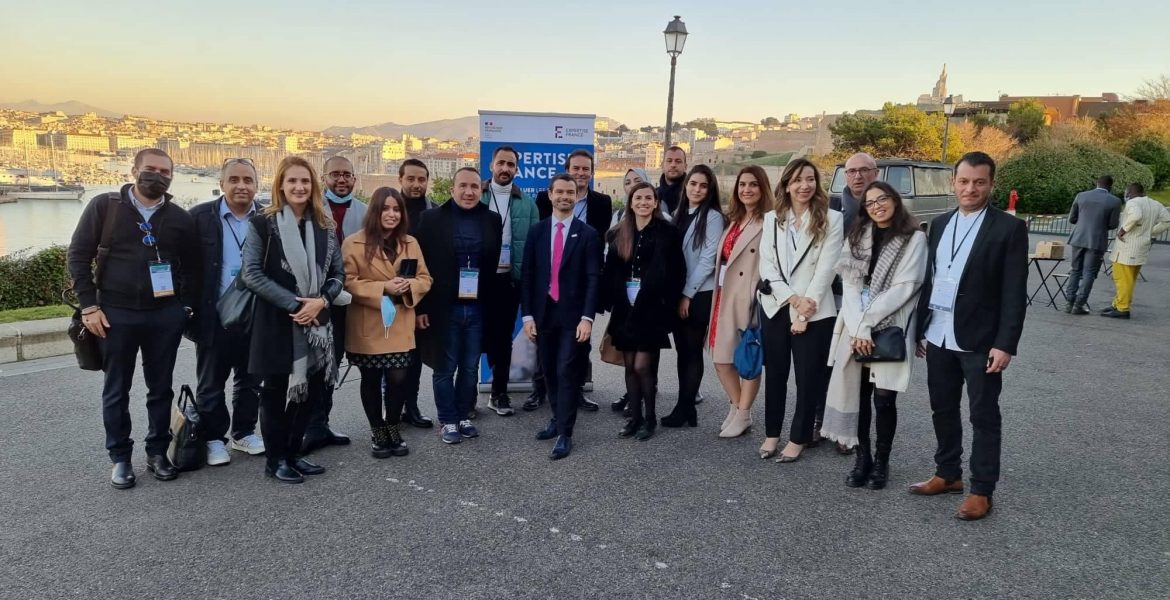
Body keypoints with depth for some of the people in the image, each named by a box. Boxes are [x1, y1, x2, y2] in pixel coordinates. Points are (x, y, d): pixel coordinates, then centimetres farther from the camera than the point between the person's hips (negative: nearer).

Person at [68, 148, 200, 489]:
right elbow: (79, 256, -1)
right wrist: (89, 306, -7)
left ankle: (157, 452, 23)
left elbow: (193, 267, 9)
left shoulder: (179, 218, 4)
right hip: (116, 313, -1)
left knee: (161, 388, 9)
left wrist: (188, 307, 1)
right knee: (116, 391, 8)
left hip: (165, 314, 2)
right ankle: (120, 458, 22)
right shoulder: (104, 207, -1)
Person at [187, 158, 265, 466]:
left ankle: (245, 433, 30)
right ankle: (213, 438, 25)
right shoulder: (200, 217, -5)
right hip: (215, 316, -2)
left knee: (250, 380, 14)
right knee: (211, 383, 10)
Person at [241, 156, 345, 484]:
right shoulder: (262, 223, -4)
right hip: (277, 321, -4)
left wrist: (321, 301, -11)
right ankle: (275, 459, 20)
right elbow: (251, 274, -10)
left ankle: (293, 452, 25)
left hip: (317, 321, 4)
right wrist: (293, 303, -17)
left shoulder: (324, 225, 9)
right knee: (277, 390, 5)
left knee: (313, 388, 8)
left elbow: (338, 274, 9)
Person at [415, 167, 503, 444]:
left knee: (470, 368, 12)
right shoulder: (432, 219, -2)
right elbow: (421, 265, -3)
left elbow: (497, 263, 6)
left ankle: (463, 416, 27)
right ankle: (448, 421, 21)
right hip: (444, 308, -2)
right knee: (445, 368, 7)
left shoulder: (492, 221, 4)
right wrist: (420, 307, -7)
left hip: (478, 308, 3)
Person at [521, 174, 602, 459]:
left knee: (567, 372, -5)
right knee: (550, 371, 13)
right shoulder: (536, 231, 7)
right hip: (543, 314, 3)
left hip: (573, 316, -3)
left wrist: (587, 317, -14)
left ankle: (564, 434, 1)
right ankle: (557, 419, 31)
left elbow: (593, 278, -6)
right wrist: (527, 315, -1)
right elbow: (527, 275, 5)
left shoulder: (587, 234, -1)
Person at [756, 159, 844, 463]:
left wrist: (806, 310, -13)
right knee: (775, 374, 11)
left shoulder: (831, 219, -4)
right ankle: (772, 433, 24)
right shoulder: (772, 219, 7)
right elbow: (766, 265, 0)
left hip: (815, 311, -3)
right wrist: (793, 299, -12)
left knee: (809, 377, 4)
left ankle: (798, 438, 18)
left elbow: (826, 269, -9)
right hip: (776, 307, 3)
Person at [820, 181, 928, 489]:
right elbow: (850, 285, 2)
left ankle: (881, 461, 16)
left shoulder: (914, 238, -1)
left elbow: (904, 287, -9)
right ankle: (862, 457, 18)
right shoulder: (858, 236, 11)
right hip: (856, 329, 3)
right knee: (858, 394, 4)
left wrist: (868, 321, -11)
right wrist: (858, 328, -11)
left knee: (883, 398, -2)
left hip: (890, 330, -3)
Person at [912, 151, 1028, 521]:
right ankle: (948, 474, 30)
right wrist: (920, 328, 11)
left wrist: (1005, 344, -16)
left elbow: (1014, 293, -11)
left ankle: (982, 490, 16)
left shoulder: (1009, 228, -7)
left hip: (980, 341, -5)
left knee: (983, 416, 5)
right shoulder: (940, 224, 9)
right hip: (939, 337, 6)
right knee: (943, 410, 15)